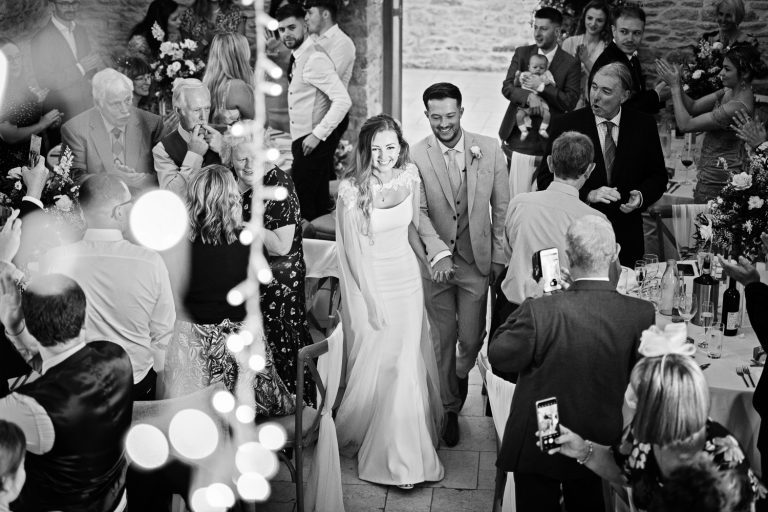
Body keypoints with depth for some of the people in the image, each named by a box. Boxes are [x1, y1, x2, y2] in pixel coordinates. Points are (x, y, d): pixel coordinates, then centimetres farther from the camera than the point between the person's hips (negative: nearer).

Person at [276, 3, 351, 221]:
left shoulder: (315, 58, -18)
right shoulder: (297, 58, 12)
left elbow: (343, 101, -26)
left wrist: (317, 135, -24)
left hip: (314, 144, -9)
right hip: (302, 143, 9)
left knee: (307, 206, -7)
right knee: (318, 205, 17)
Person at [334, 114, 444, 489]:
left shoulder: (409, 176, -4)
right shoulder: (352, 188, -19)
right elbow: (354, 250, -16)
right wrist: (374, 303, -14)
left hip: (407, 279, 4)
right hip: (369, 284, -4)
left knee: (408, 365, 7)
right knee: (374, 366, 7)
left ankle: (402, 454, 25)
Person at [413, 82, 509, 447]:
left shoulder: (489, 150, -3)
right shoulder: (415, 156, -8)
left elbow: (501, 207, 4)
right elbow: (418, 211, -12)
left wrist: (499, 257, 4)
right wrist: (438, 251, -26)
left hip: (477, 262, 1)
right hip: (435, 262, -1)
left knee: (471, 338, 7)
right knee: (443, 338, 10)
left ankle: (461, 374, 42)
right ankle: (450, 407, 29)